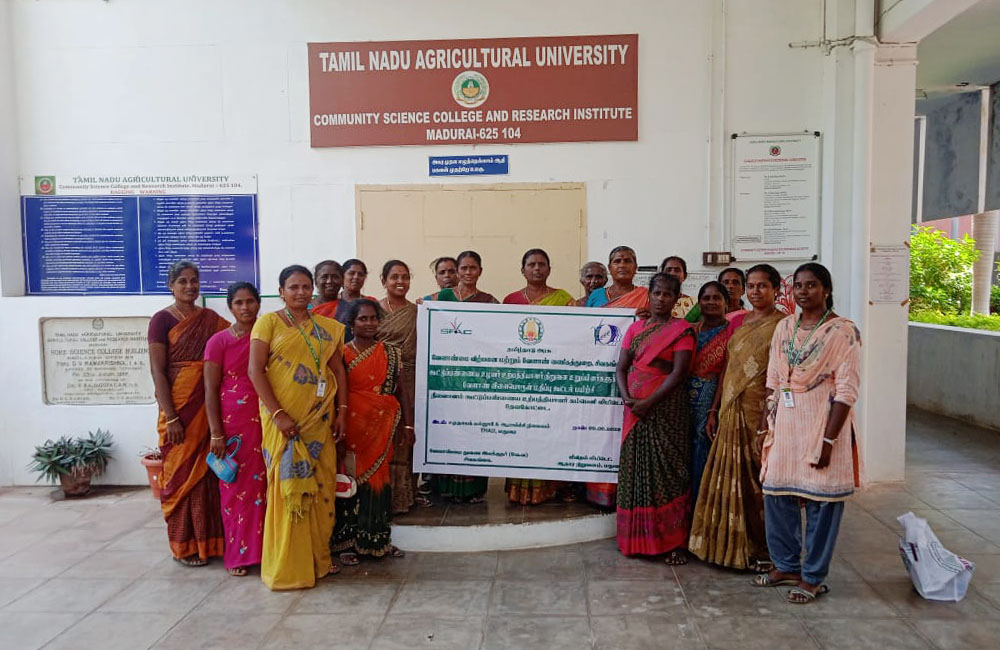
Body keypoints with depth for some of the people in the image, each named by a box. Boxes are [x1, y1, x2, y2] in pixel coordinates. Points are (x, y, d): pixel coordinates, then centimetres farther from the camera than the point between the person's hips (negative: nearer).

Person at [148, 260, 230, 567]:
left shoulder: (211, 319, 10)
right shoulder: (162, 319, -4)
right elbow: (157, 370, -8)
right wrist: (170, 417, -14)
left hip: (208, 406, 4)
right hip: (179, 406, -4)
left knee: (209, 471, 9)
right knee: (183, 473, 3)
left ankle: (209, 539, 22)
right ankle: (184, 546, 16)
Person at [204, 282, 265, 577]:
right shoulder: (219, 341, -1)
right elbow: (210, 391, -3)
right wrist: (216, 434, -8)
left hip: (267, 420, 2)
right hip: (234, 422, -2)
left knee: (266, 484, 5)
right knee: (237, 486, 4)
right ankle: (239, 553, 16)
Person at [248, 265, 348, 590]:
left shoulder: (327, 327, 11)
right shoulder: (269, 322, -2)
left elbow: (338, 369, 12)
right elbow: (255, 371, -9)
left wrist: (341, 411, 3)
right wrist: (278, 414, -15)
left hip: (319, 417, 4)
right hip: (283, 418, -4)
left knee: (320, 486, 8)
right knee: (287, 486, -1)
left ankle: (318, 558, 23)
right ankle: (286, 566, 11)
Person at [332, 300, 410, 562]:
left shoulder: (390, 353, 6)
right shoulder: (342, 353, -2)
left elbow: (397, 389, 9)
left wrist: (407, 422, 7)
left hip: (382, 425, 3)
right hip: (352, 425, -2)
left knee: (377, 477, 8)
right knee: (352, 478, 2)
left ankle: (378, 539, 22)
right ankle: (347, 542, 15)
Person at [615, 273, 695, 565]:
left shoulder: (682, 330, -2)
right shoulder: (635, 328, 13)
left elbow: (678, 373, -11)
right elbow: (621, 368, 9)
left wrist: (649, 402, -17)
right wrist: (627, 398, -9)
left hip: (666, 408, -5)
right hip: (635, 410, 5)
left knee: (666, 470, -4)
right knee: (635, 470, 7)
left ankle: (673, 542, 3)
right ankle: (637, 538, 17)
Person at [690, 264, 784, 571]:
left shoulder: (782, 324, -7)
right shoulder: (739, 322, 14)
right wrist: (715, 409, 14)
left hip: (761, 412, -7)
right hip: (732, 412, 7)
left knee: (758, 480, 1)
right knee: (731, 480, 12)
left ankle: (763, 548, 15)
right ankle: (732, 544, 25)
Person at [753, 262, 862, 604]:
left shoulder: (843, 332, -8)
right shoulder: (784, 327, 9)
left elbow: (846, 391, -12)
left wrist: (828, 439, -17)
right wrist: (768, 425, 7)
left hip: (822, 424, -6)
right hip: (785, 423, 6)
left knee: (821, 500, 4)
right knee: (776, 493, 10)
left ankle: (813, 576, 19)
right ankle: (786, 565, 28)